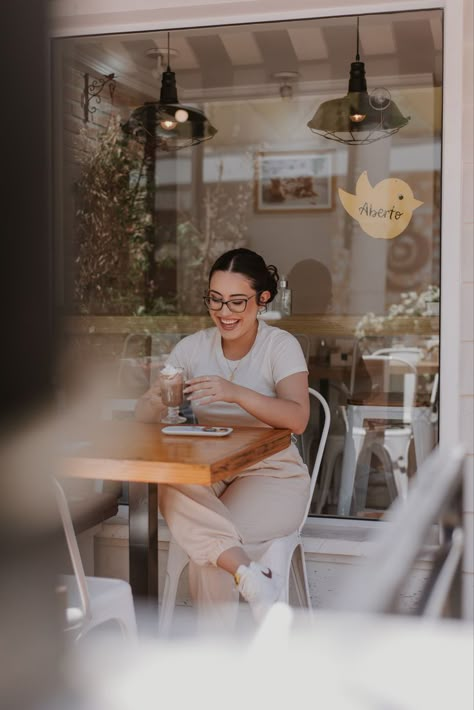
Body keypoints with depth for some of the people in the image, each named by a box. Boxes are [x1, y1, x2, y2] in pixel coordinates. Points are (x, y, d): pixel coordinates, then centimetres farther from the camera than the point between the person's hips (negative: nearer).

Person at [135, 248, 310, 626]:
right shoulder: (193, 347, 6)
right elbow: (142, 415, 2)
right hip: (204, 470, 4)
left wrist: (236, 393, -36)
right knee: (172, 496, -31)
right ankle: (250, 575, -32)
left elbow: (298, 419, -21)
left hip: (271, 472, -3)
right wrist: (156, 402, -24)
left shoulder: (281, 345, -5)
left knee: (206, 544, -28)